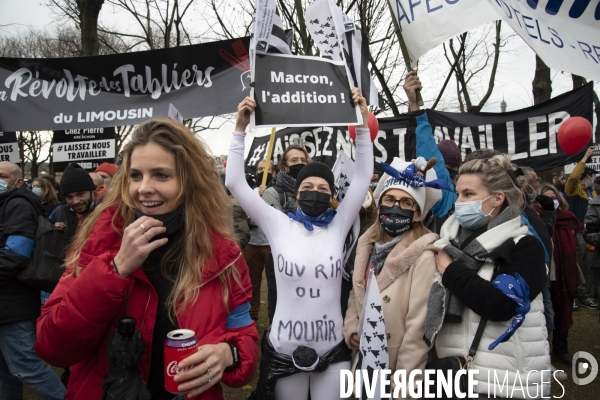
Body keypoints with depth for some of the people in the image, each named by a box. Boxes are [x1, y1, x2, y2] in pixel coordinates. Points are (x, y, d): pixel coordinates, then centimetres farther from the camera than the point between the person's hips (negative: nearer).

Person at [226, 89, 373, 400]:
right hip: (284, 350, -1)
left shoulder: (338, 227, 0)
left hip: (332, 350, 1)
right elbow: (235, 183, -7)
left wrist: (362, 122, -10)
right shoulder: (279, 226, -4)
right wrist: (240, 128, -12)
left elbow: (363, 177, -4)